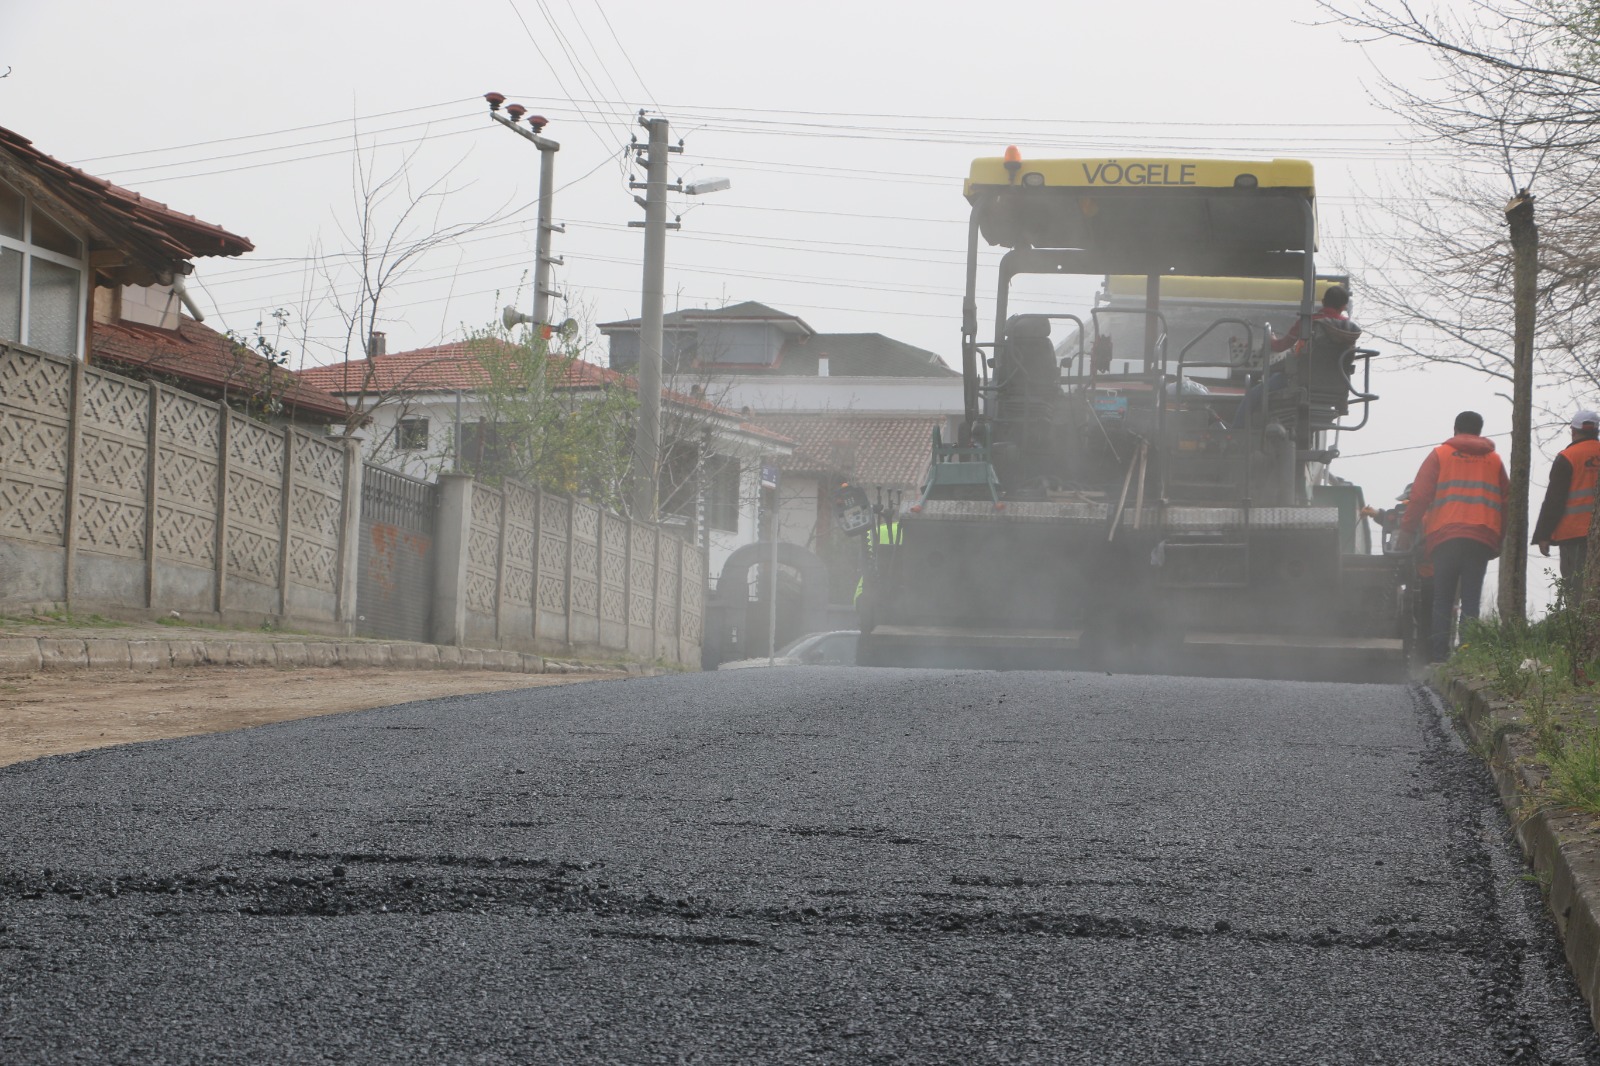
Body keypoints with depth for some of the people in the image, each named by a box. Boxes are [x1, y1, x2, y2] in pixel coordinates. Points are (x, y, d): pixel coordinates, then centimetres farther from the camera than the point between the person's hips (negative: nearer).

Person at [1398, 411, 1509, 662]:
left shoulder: (1440, 455, 9)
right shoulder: (1494, 461, 16)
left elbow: (1419, 496, 2)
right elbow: (1505, 502, 14)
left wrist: (1407, 532, 5)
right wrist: (1498, 539, 19)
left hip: (1445, 537, -1)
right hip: (1483, 539, 1)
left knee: (1442, 599, 3)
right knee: (1471, 599, 1)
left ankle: (1438, 653, -5)